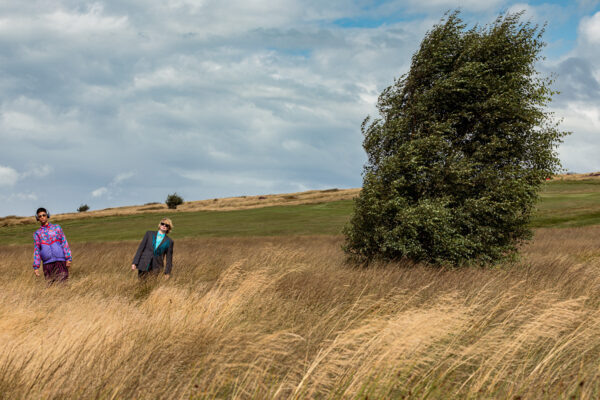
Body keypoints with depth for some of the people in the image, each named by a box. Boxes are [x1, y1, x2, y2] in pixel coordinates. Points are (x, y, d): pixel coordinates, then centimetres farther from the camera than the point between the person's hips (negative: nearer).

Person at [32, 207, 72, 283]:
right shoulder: (37, 234, 13)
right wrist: (36, 267, 1)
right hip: (47, 264, 2)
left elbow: (65, 243, 5)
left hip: (60, 262, -2)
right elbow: (36, 250, 10)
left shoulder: (57, 228, 10)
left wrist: (68, 259, -5)